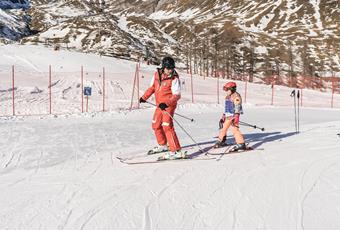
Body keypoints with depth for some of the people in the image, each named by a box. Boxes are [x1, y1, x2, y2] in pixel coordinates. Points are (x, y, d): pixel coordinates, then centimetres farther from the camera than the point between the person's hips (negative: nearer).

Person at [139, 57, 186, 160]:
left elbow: (176, 95, -20)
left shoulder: (174, 79, -17)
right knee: (156, 125, 18)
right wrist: (144, 97, 16)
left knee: (167, 126, -18)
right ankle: (163, 145, 39)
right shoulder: (157, 74, 1)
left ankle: (177, 151, -17)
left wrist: (167, 103, -33)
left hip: (169, 105, -8)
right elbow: (152, 87, 17)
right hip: (159, 105, 8)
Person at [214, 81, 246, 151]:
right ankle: (220, 141, 32)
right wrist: (223, 116, 25)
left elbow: (237, 108, -18)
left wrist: (236, 118, -25)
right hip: (228, 116, 9)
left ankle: (241, 144, -12)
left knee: (235, 129, -16)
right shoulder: (228, 97, 16)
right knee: (223, 128, 16)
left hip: (234, 116, -9)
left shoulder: (236, 96, -12)